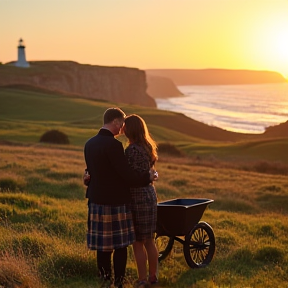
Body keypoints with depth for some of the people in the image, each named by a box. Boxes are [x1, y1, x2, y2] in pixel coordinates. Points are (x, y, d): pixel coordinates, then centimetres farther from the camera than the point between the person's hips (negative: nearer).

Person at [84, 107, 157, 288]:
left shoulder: (89, 144, 7)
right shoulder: (113, 145, -18)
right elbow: (127, 175, -17)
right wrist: (147, 177, -3)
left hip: (96, 200, 7)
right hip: (115, 202, -7)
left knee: (103, 245, 11)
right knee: (120, 245, 4)